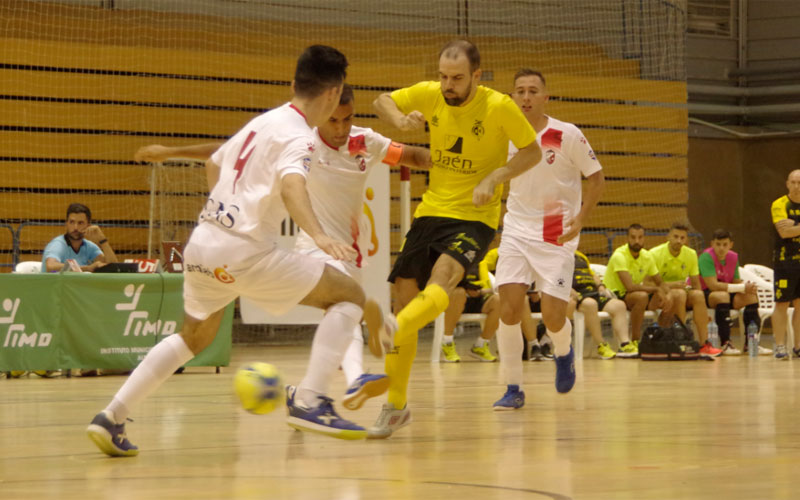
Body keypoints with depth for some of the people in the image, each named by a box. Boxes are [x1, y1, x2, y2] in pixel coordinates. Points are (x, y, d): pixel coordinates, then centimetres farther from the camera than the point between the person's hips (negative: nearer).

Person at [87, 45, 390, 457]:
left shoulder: (262, 122, 18)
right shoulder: (299, 137, -9)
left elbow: (214, 164, 34)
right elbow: (291, 185, -30)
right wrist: (320, 236, -45)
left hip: (202, 240, 8)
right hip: (244, 250, -8)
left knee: (194, 336, 28)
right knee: (348, 295, 1)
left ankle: (111, 418, 20)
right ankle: (308, 401, -10)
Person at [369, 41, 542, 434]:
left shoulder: (499, 107, -13)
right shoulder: (430, 95, -2)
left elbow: (533, 152, -3)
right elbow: (382, 101, 13)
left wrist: (495, 176, -19)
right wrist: (399, 119, -10)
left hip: (474, 217, -5)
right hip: (431, 210, 5)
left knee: (441, 280, -33)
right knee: (404, 297, 2)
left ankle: (387, 335, -54)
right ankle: (396, 406, 15)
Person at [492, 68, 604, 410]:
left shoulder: (567, 135, -9)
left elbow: (596, 178, -4)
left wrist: (581, 218, -17)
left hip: (558, 235, -2)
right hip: (517, 230, 2)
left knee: (552, 316, -7)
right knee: (509, 308, -13)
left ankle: (563, 353, 30)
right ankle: (513, 389, -1)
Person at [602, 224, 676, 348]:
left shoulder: (647, 257, 2)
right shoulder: (620, 256, -22)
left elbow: (660, 282, 10)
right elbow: (630, 286, -31)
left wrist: (669, 294, -13)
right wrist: (656, 289, -24)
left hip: (632, 295, 8)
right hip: (613, 295, -8)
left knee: (670, 301, -5)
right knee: (642, 296, -36)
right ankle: (635, 341, -28)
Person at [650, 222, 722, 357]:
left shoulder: (691, 254, 0)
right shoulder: (655, 254, -13)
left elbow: (696, 284, 5)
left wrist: (702, 311, -6)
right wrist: (671, 285, -30)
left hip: (681, 290, 4)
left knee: (698, 295, -28)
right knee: (680, 294, -35)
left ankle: (704, 343, -30)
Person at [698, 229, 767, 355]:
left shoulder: (733, 257, 3)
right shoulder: (706, 257, -20)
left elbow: (736, 282, 6)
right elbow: (712, 285, -27)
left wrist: (749, 287, -19)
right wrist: (742, 288, -26)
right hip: (704, 294, -7)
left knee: (752, 296, -12)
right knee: (722, 295, -37)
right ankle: (726, 344, -36)